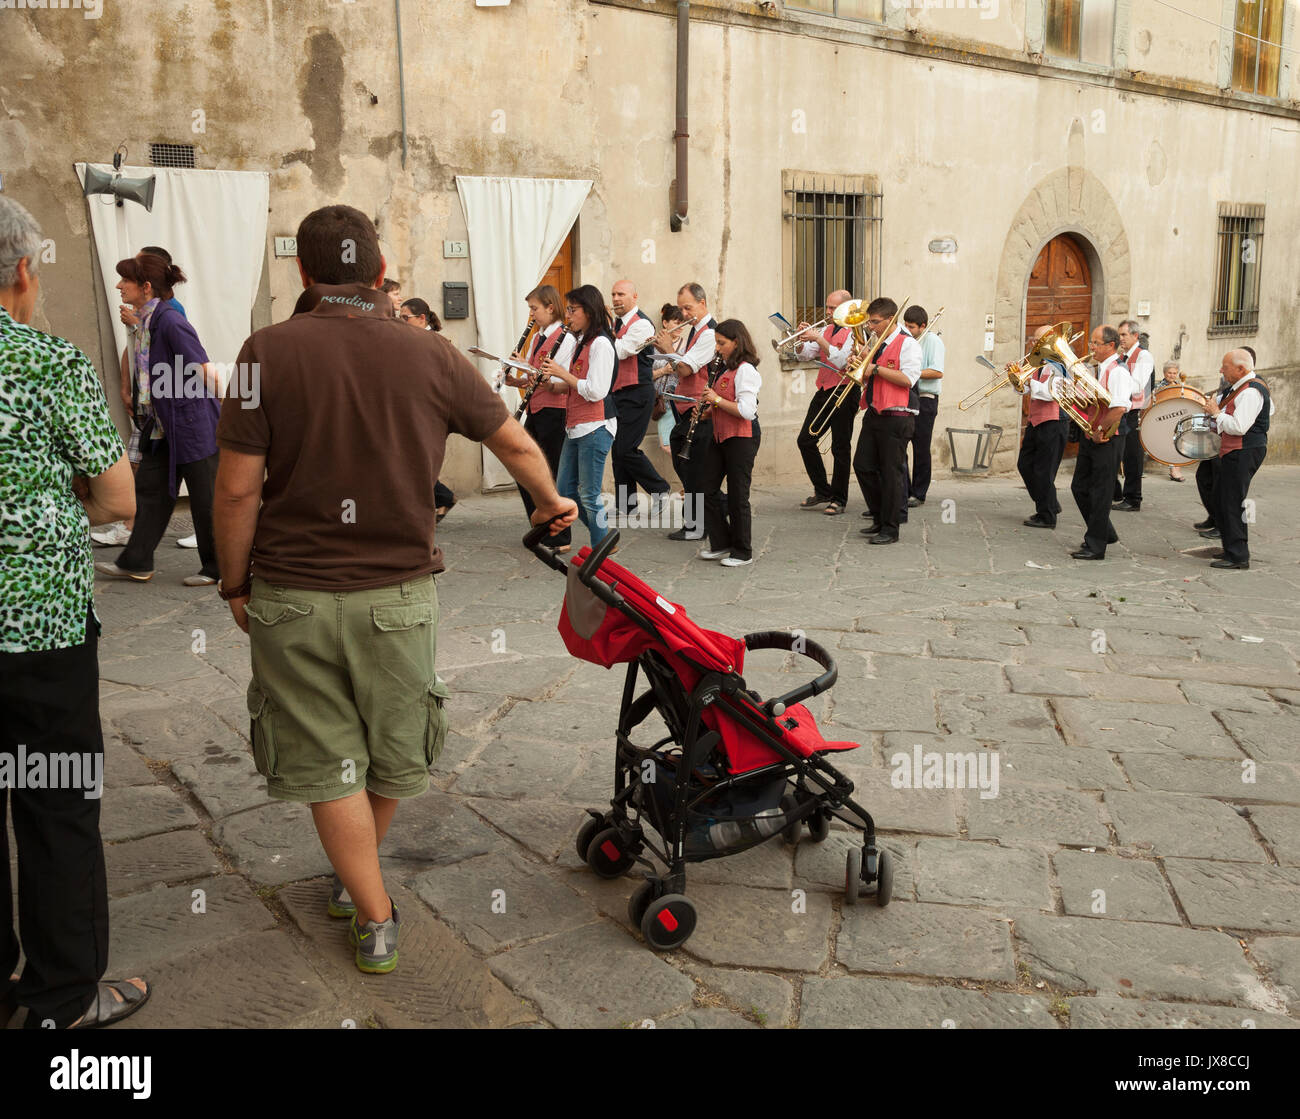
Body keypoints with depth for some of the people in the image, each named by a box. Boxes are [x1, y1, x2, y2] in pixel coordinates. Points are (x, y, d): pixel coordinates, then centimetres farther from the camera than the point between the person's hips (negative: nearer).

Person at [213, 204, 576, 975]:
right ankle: (356, 877, 43)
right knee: (392, 747, 22)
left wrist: (236, 583, 4)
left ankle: (375, 919, 19)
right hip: (398, 593, 2)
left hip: (292, 594, -1)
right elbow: (516, 444, 8)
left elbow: (238, 486, -11)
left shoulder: (270, 352, -9)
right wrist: (552, 501, 27)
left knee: (329, 763, 12)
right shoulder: (430, 355, -3)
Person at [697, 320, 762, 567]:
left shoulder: (746, 370, -14)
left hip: (742, 438, -9)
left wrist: (717, 399, -18)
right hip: (721, 435, 9)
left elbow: (746, 411, -24)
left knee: (737, 496, -1)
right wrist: (707, 411, 5)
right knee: (706, 487, 7)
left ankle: (742, 553, 12)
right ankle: (721, 544, 19)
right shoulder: (726, 368, 15)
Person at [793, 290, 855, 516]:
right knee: (805, 440, 4)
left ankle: (839, 499, 8)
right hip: (824, 391, 7)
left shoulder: (854, 332, -8)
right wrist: (802, 339, -8)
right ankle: (822, 491, 16)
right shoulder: (826, 330, 15)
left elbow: (841, 360, -22)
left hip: (844, 393, -7)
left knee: (840, 447, -1)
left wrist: (818, 339, -23)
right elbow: (804, 355, 11)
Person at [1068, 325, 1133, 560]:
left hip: (1105, 441, -9)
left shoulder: (1118, 372, -16)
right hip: (1089, 437, 9)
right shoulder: (1097, 369, 13)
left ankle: (1096, 546, 6)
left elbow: (1119, 408, -29)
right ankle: (1104, 533, 30)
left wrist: (1100, 430, -20)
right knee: (1080, 487, 15)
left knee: (1099, 493, -2)